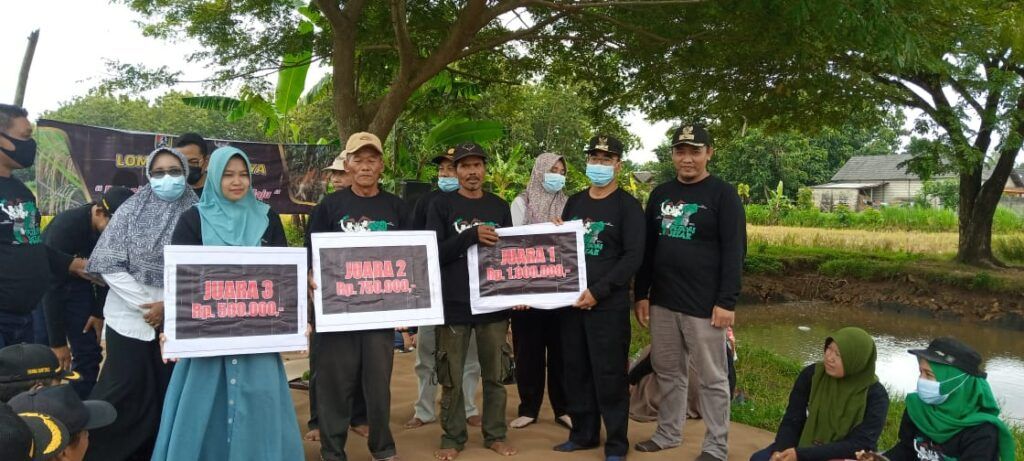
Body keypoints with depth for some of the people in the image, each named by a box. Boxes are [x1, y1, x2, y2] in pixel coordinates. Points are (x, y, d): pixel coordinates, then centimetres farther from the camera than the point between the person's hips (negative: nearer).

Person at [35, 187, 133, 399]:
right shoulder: (65, 226, -33)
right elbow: (52, 286, -30)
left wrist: (99, 312, -5)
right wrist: (57, 342, -27)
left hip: (79, 284, 4)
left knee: (89, 352, 0)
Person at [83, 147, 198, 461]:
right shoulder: (131, 209, 0)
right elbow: (108, 264, -4)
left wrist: (169, 305, -11)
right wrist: (145, 304, -11)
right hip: (131, 316, -1)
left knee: (168, 389, 7)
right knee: (125, 389, 2)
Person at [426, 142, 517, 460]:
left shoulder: (500, 206, 10)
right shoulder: (442, 205, 0)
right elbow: (433, 252, -9)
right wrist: (471, 235, -20)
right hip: (453, 304, -2)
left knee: (495, 375, 10)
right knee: (451, 377, 5)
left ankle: (496, 435, 23)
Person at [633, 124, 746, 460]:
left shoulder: (723, 195, -4)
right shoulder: (660, 194, 11)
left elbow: (734, 252, -10)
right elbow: (647, 248, 14)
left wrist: (726, 302, -16)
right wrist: (642, 294, 8)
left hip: (704, 305, -5)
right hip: (663, 302, 5)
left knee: (712, 378, 5)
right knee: (668, 372, 15)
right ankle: (668, 433, 29)